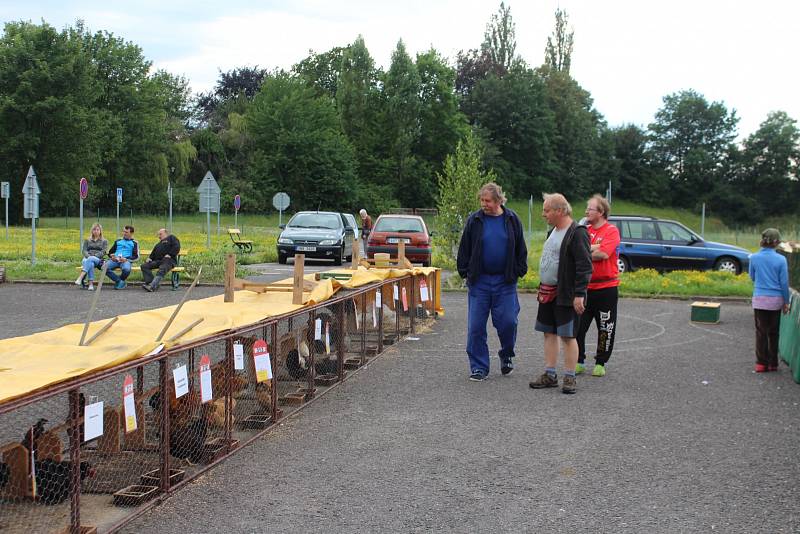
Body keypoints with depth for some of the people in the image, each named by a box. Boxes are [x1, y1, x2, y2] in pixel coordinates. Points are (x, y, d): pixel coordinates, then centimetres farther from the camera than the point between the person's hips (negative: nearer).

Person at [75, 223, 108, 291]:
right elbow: (84, 250, 12)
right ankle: (91, 284, -51)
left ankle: (80, 278, -52)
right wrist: (88, 256, -11)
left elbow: (103, 252, 4)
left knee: (90, 259, -40)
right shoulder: (87, 240, 27)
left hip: (98, 260, -1)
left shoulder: (104, 241, 20)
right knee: (90, 264, -39)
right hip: (87, 258, 2)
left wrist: (93, 256, -12)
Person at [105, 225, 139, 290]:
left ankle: (121, 280, -8)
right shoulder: (118, 241, 28)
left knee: (126, 269, -40)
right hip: (115, 260, 3)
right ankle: (119, 281, -15)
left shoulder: (134, 243, 17)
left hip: (126, 260, -3)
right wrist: (112, 256, 2)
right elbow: (110, 252, 27)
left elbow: (136, 256, 6)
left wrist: (126, 259, -11)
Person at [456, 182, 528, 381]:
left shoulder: (512, 220, 4)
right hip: (479, 281, 1)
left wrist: (518, 272, 5)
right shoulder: (474, 221, 3)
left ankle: (507, 355, 26)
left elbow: (521, 249, 10)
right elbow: (464, 249, 8)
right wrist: (465, 272, 2)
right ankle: (479, 367, 10)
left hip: (505, 282, 0)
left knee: (508, 322, -3)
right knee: (476, 326, -1)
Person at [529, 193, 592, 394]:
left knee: (568, 336, -3)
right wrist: (542, 288, 21)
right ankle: (550, 375, 19)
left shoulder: (577, 233, -15)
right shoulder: (553, 231, 14)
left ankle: (569, 378, 5)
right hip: (548, 293, 9)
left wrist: (579, 294, -22)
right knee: (549, 333, 11)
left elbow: (584, 266, -19)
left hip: (566, 295, -9)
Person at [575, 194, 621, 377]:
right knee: (578, 326, 4)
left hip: (606, 287, -4)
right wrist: (595, 248, -14)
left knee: (606, 328, 4)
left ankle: (600, 363, 17)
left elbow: (604, 254, -20)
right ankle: (578, 362, 15)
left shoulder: (611, 231, -6)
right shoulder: (585, 230, 9)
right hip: (584, 286, 4)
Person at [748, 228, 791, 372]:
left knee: (761, 332, 9)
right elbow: (784, 282, -4)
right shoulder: (781, 260, -10)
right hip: (776, 299, 0)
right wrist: (786, 302, 5)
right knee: (773, 332, 12)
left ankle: (761, 363, 9)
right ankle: (773, 363, 19)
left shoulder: (754, 258, -6)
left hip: (759, 299, 0)